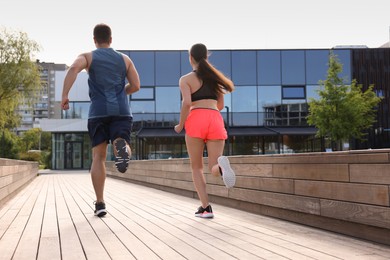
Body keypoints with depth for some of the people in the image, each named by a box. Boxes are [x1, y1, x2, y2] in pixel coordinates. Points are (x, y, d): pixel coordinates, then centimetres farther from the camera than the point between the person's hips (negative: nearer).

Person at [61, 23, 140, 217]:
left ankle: (100, 203, -1)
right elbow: (135, 86, 14)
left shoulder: (87, 57, 14)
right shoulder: (124, 59, 20)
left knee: (98, 157, 6)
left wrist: (64, 95, -12)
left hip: (98, 112, 0)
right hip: (121, 111, 0)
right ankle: (122, 146, -46)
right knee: (123, 151, -6)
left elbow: (73, 68, -9)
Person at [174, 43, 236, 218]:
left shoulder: (186, 79, 5)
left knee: (197, 167, 12)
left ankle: (205, 207, 0)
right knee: (214, 169, 2)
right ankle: (221, 166, -37)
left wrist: (180, 125, 4)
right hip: (215, 120, 3)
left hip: (196, 120, -3)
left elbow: (187, 103, -10)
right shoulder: (214, 77, 20)